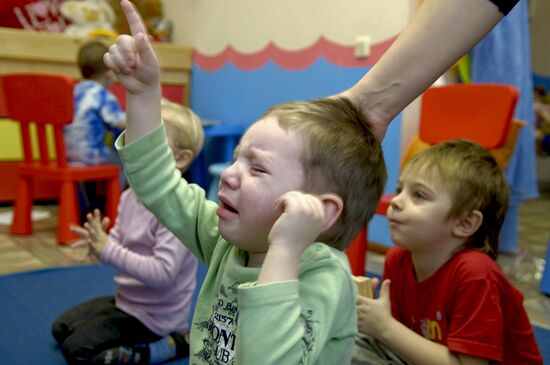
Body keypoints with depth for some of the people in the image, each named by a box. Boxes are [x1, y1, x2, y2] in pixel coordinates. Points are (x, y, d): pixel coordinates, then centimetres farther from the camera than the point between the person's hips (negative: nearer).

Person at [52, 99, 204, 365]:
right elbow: (119, 246, 3)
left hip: (155, 314, -9)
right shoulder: (129, 196, -2)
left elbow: (163, 274, -34)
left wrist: (108, 250, -34)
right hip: (127, 299, 9)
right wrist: (98, 244, -21)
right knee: (61, 328, 21)